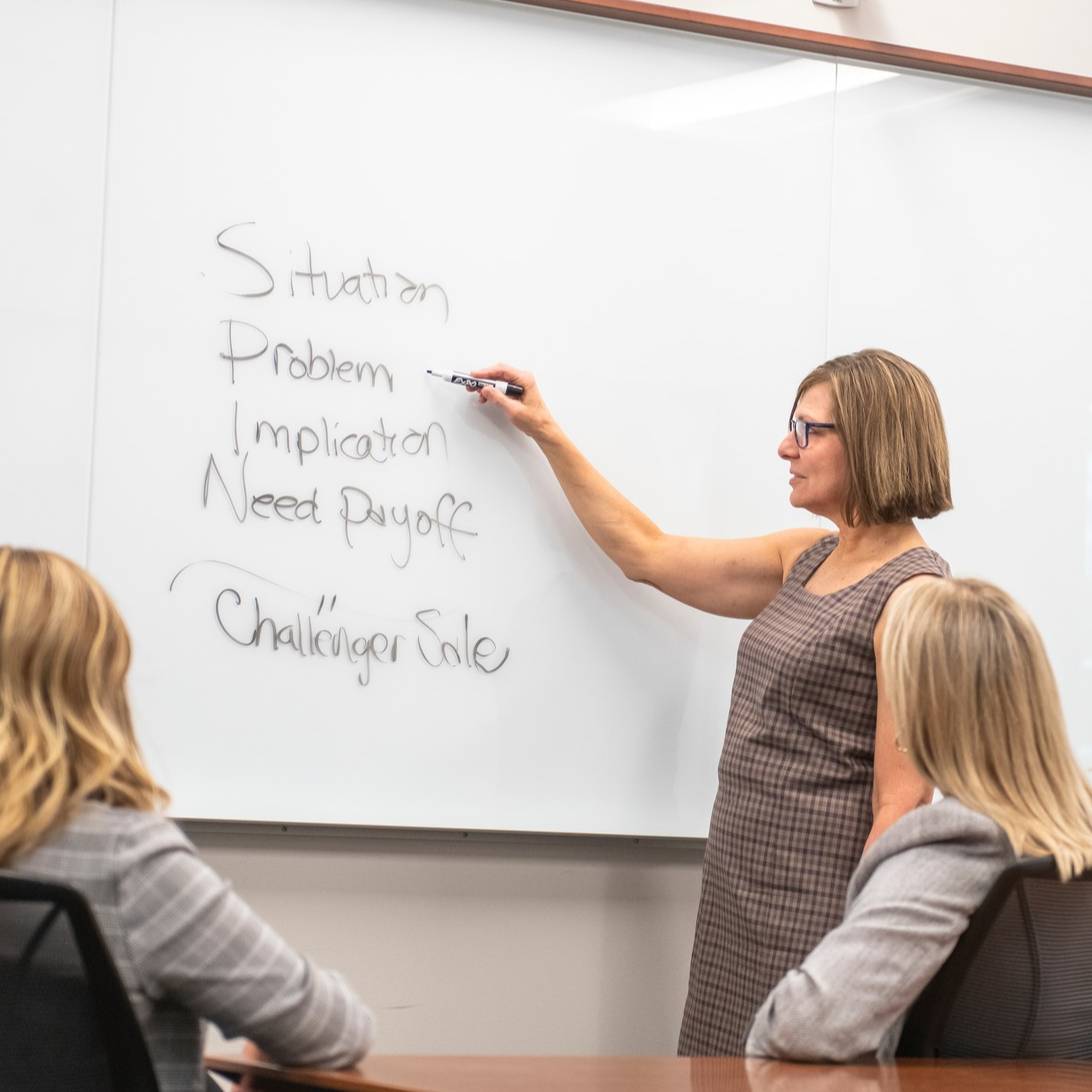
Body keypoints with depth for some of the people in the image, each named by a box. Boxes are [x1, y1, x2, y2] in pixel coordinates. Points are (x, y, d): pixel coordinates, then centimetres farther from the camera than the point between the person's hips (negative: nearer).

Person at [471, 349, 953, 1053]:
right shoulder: (807, 559, 12)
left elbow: (902, 803, -18)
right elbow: (647, 553, 22)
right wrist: (546, 433, 23)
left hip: (819, 903, -8)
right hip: (741, 889, 8)